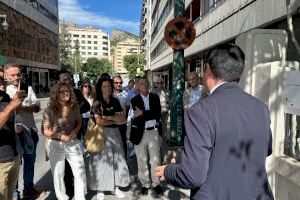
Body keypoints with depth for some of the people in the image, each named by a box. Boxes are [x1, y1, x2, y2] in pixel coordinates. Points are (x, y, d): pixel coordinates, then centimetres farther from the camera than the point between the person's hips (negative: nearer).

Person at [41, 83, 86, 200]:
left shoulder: (74, 107, -2)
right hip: (56, 144, -2)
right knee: (58, 174, 13)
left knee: (80, 171, 4)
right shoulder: (50, 110, -11)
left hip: (73, 143, 2)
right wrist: (60, 136, -19)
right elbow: (44, 130, -9)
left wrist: (75, 131, -8)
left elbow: (79, 122, 11)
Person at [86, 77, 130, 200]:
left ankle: (115, 187, 23)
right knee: (102, 160, 3)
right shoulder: (97, 102, -7)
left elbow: (123, 118, -1)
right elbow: (99, 121, -18)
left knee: (116, 159, 9)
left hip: (114, 133, 5)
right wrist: (115, 120, -8)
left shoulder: (115, 101, 6)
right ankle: (100, 188, 18)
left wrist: (108, 117, -14)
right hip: (101, 134, -4)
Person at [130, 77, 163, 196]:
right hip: (140, 133, -1)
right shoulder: (134, 100, 0)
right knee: (142, 161, 10)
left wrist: (143, 114, -16)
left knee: (155, 160, 8)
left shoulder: (155, 97, 5)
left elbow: (158, 114, -8)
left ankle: (156, 183, 25)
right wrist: (151, 116, -16)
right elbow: (137, 116, -12)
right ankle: (145, 184, 26)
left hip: (153, 132, 1)